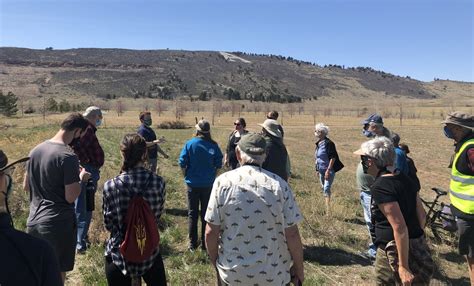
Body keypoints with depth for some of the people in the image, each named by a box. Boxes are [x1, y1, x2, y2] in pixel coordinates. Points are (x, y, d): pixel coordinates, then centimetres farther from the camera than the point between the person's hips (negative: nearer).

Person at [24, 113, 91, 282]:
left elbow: (26, 186, 15)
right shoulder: (68, 156, -19)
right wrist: (81, 179, -2)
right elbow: (71, 197, -18)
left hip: (33, 222, 7)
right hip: (58, 225, -7)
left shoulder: (36, 150, 5)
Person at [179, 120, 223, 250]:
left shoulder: (190, 144, -10)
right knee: (206, 214, 13)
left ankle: (192, 243, 19)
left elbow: (182, 164, -8)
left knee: (192, 214, 12)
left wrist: (187, 177, 8)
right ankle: (205, 243, 21)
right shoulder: (214, 146, -9)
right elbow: (218, 165, -4)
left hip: (193, 184, 0)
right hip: (208, 184, 1)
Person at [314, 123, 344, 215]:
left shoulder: (328, 143, -17)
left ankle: (327, 210, -10)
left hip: (329, 170, -9)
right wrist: (317, 169, 18)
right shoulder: (318, 143, 9)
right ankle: (326, 206, 35)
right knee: (323, 188, 19)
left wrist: (328, 170, -21)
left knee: (326, 189, -12)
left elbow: (333, 157, -19)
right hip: (321, 170, 9)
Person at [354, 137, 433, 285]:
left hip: (396, 251, -8)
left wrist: (403, 266, -20)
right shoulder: (404, 178, 4)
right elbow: (422, 215, 11)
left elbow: (399, 227, -25)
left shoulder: (380, 187, -21)